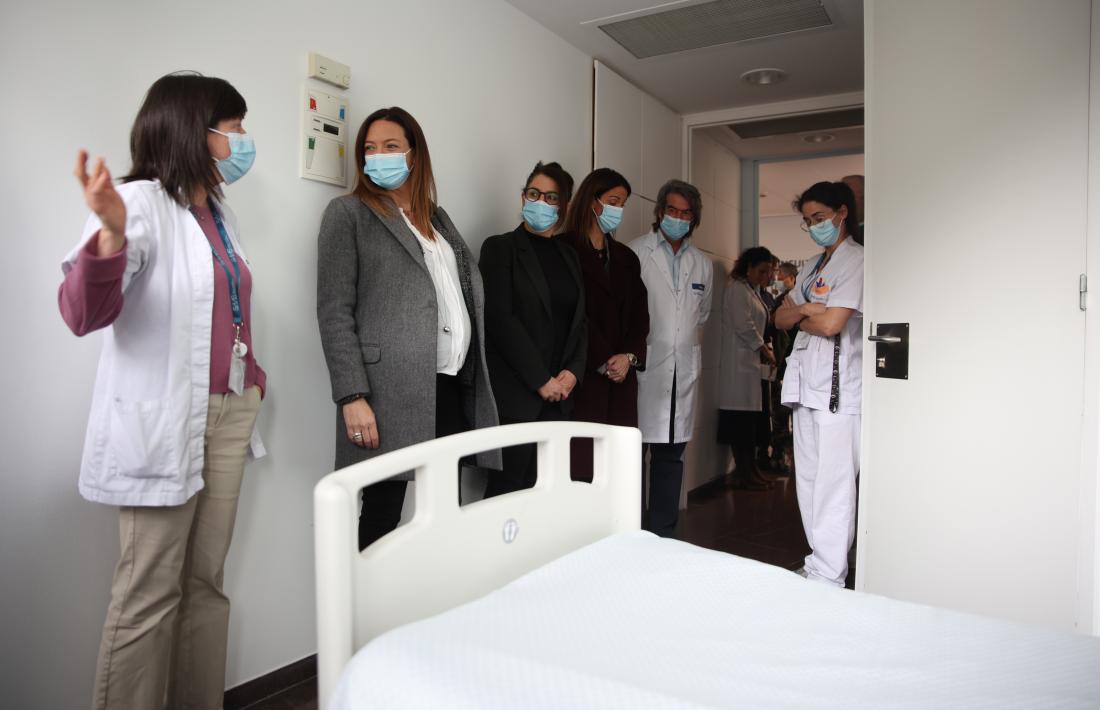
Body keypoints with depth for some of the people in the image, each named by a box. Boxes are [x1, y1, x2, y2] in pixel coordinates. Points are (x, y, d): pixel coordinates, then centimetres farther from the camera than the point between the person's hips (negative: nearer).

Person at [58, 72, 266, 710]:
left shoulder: (221, 211, 15)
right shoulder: (142, 202, -9)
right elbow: (84, 314, -20)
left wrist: (251, 374, 16)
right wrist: (111, 233, -37)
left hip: (230, 414, 7)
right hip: (164, 422, -7)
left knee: (207, 582, 12)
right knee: (149, 595, 0)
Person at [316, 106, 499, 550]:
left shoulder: (436, 217, 21)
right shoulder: (348, 214, 4)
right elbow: (334, 312, -4)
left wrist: (476, 377, 10)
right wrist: (352, 397, -14)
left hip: (456, 386, 6)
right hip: (393, 390, -5)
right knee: (382, 513, 0)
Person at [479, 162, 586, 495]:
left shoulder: (568, 256, 17)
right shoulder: (500, 247, 0)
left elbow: (580, 321, 15)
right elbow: (500, 319, -10)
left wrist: (572, 372, -3)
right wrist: (540, 380, -12)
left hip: (558, 395, 5)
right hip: (515, 394, -5)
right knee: (509, 487, -3)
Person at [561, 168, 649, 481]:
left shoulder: (626, 257, 19)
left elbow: (639, 313, 13)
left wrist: (629, 356, -4)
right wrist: (603, 362, -9)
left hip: (622, 376, 6)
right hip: (583, 373, -5)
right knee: (582, 458, -7)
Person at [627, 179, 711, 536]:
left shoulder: (702, 264, 15)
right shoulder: (635, 253, -2)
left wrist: (694, 354, 16)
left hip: (683, 372, 5)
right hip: (644, 368, -5)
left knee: (672, 454, 10)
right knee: (634, 451, -4)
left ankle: (663, 534, 19)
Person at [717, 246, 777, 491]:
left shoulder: (752, 290, 22)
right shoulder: (737, 288, -8)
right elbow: (743, 326, -15)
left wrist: (764, 350, 9)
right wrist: (764, 349, -7)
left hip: (750, 360, 9)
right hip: (739, 361, -9)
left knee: (750, 417, 9)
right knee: (742, 417, -7)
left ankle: (749, 469, 14)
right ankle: (743, 473, -2)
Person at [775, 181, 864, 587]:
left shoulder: (856, 261, -7)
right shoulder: (812, 268, 20)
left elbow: (830, 324, -17)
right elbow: (781, 318, 16)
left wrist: (802, 319, 3)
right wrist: (805, 310, -5)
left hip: (838, 390, -9)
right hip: (806, 386, 9)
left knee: (832, 487, -6)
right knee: (808, 483, 13)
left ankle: (828, 580, 0)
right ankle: (819, 565, 24)